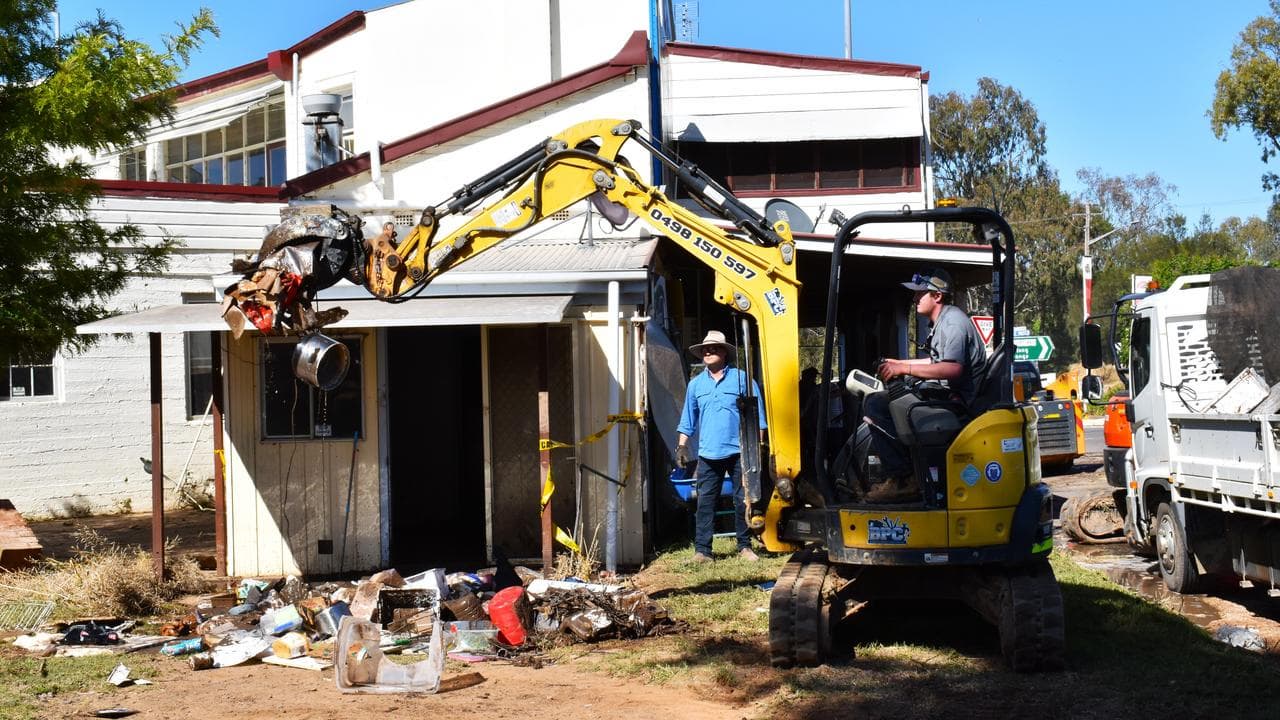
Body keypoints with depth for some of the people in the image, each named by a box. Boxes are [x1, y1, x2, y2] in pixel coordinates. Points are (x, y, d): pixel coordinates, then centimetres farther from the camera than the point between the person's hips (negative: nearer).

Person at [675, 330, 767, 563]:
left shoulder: (742, 379, 3)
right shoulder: (696, 384, 12)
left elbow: (757, 415, 5)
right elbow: (687, 420, 17)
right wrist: (682, 447, 9)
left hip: (738, 452, -2)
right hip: (708, 454, 2)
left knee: (742, 500, 4)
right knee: (705, 502, -1)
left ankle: (744, 546, 16)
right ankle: (702, 550, 2)